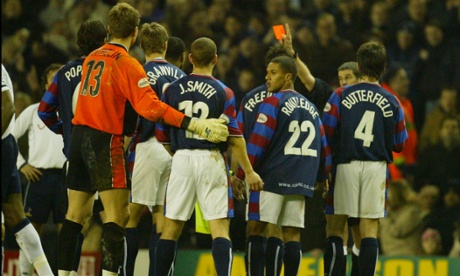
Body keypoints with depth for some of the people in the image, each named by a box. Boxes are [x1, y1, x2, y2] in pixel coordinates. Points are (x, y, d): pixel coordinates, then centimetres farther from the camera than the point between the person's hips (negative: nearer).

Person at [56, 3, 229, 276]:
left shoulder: (92, 58, 11)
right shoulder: (127, 63, -11)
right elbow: (150, 107, -21)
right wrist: (193, 124, -24)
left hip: (78, 137, 7)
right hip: (105, 141, -7)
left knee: (76, 212, 11)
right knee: (117, 214, -7)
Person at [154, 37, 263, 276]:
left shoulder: (172, 90, 5)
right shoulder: (223, 93, -3)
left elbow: (162, 136, 7)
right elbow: (235, 138, -5)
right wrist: (249, 172, 3)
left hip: (181, 159, 2)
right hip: (212, 159, -2)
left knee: (171, 228, 11)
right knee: (220, 228, -3)